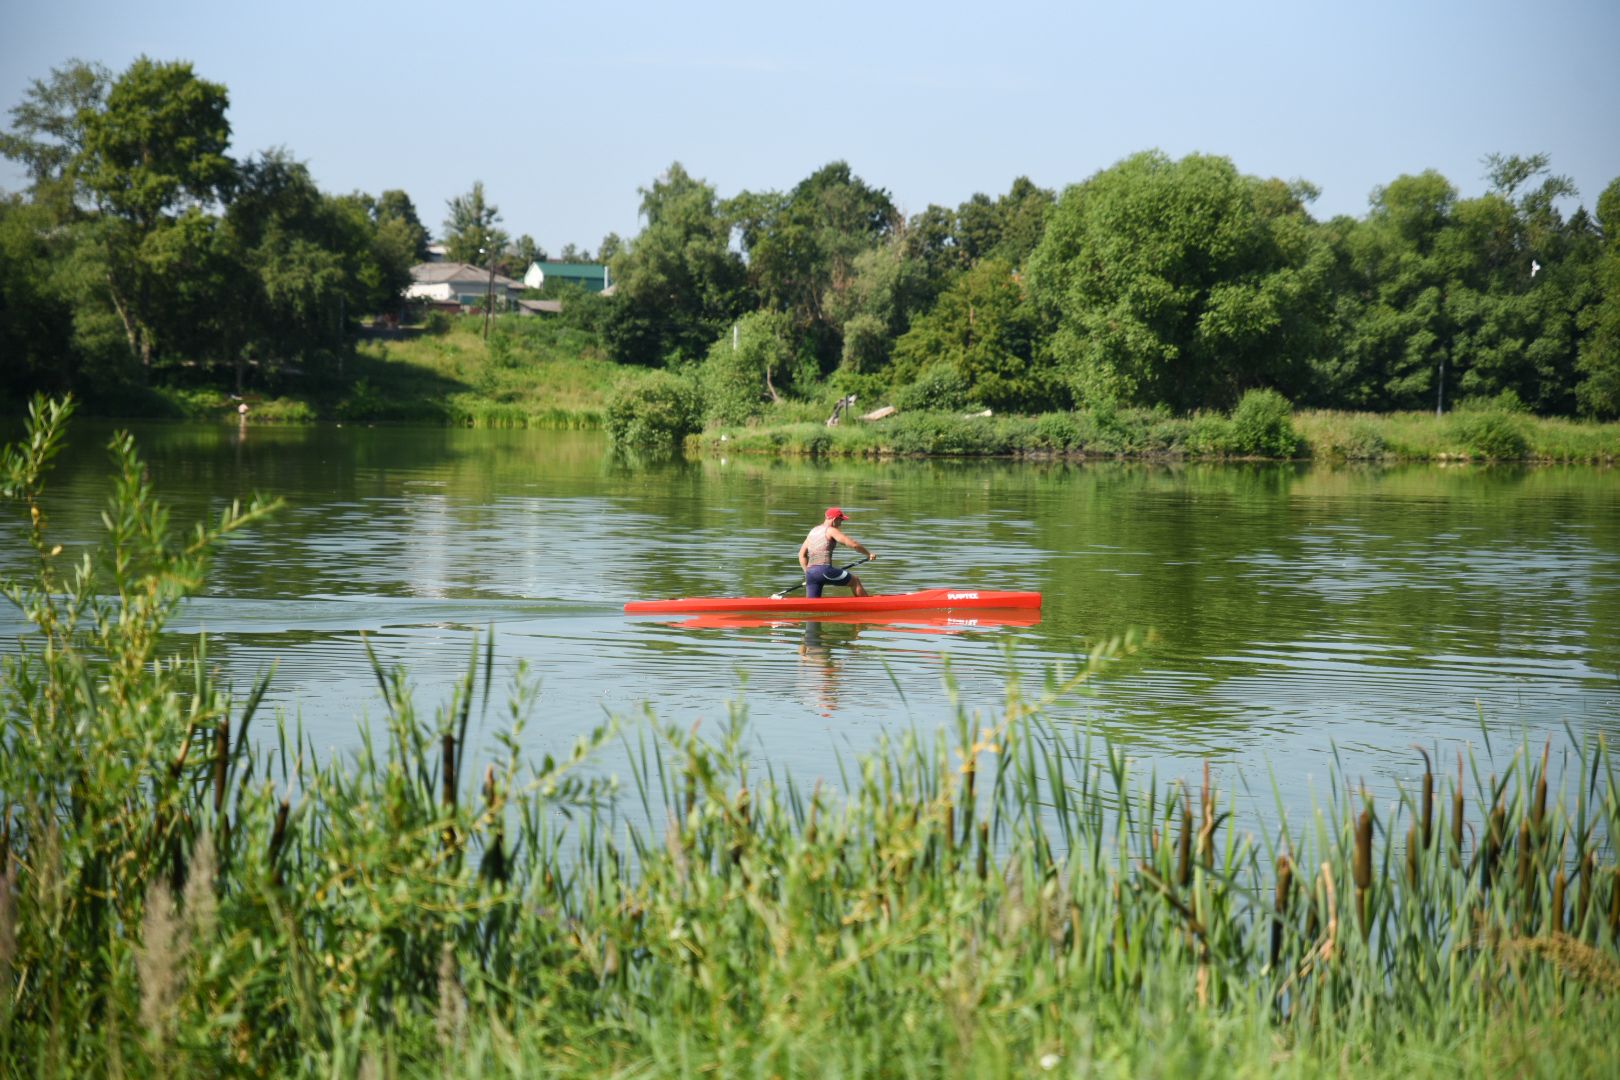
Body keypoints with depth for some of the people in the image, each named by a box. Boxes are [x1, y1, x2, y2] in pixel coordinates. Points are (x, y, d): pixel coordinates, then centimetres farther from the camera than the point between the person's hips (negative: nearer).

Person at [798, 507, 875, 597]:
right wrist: (868, 554, 7)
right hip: (825, 570, -7)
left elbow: (802, 555, 21)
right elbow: (853, 544, -6)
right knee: (855, 581, 11)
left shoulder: (813, 531, 21)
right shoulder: (831, 531, -1)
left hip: (810, 573, 7)